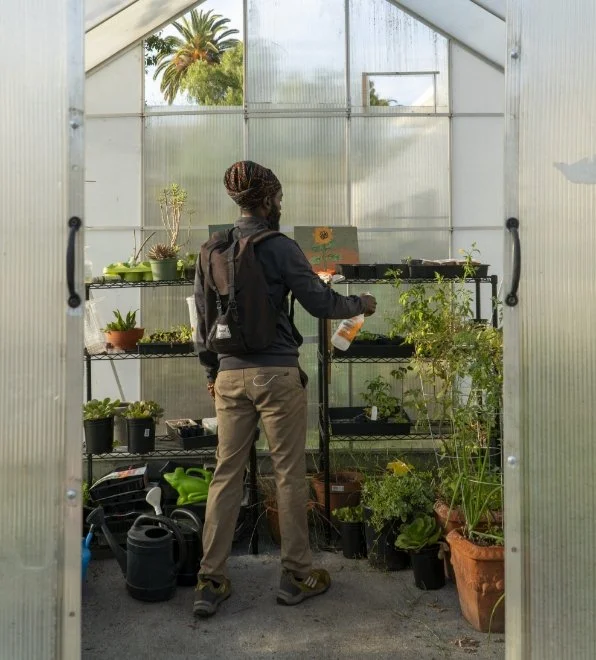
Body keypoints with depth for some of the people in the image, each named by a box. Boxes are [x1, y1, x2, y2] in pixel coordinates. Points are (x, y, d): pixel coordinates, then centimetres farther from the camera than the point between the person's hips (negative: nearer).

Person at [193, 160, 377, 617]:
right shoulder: (281, 248, -8)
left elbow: (203, 317, 14)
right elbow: (320, 302, -4)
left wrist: (211, 370, 24)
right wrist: (362, 304, 14)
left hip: (230, 375, 5)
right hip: (277, 374, -5)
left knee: (226, 475, 10)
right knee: (289, 476, 7)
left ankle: (210, 583, 16)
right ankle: (296, 576, 20)